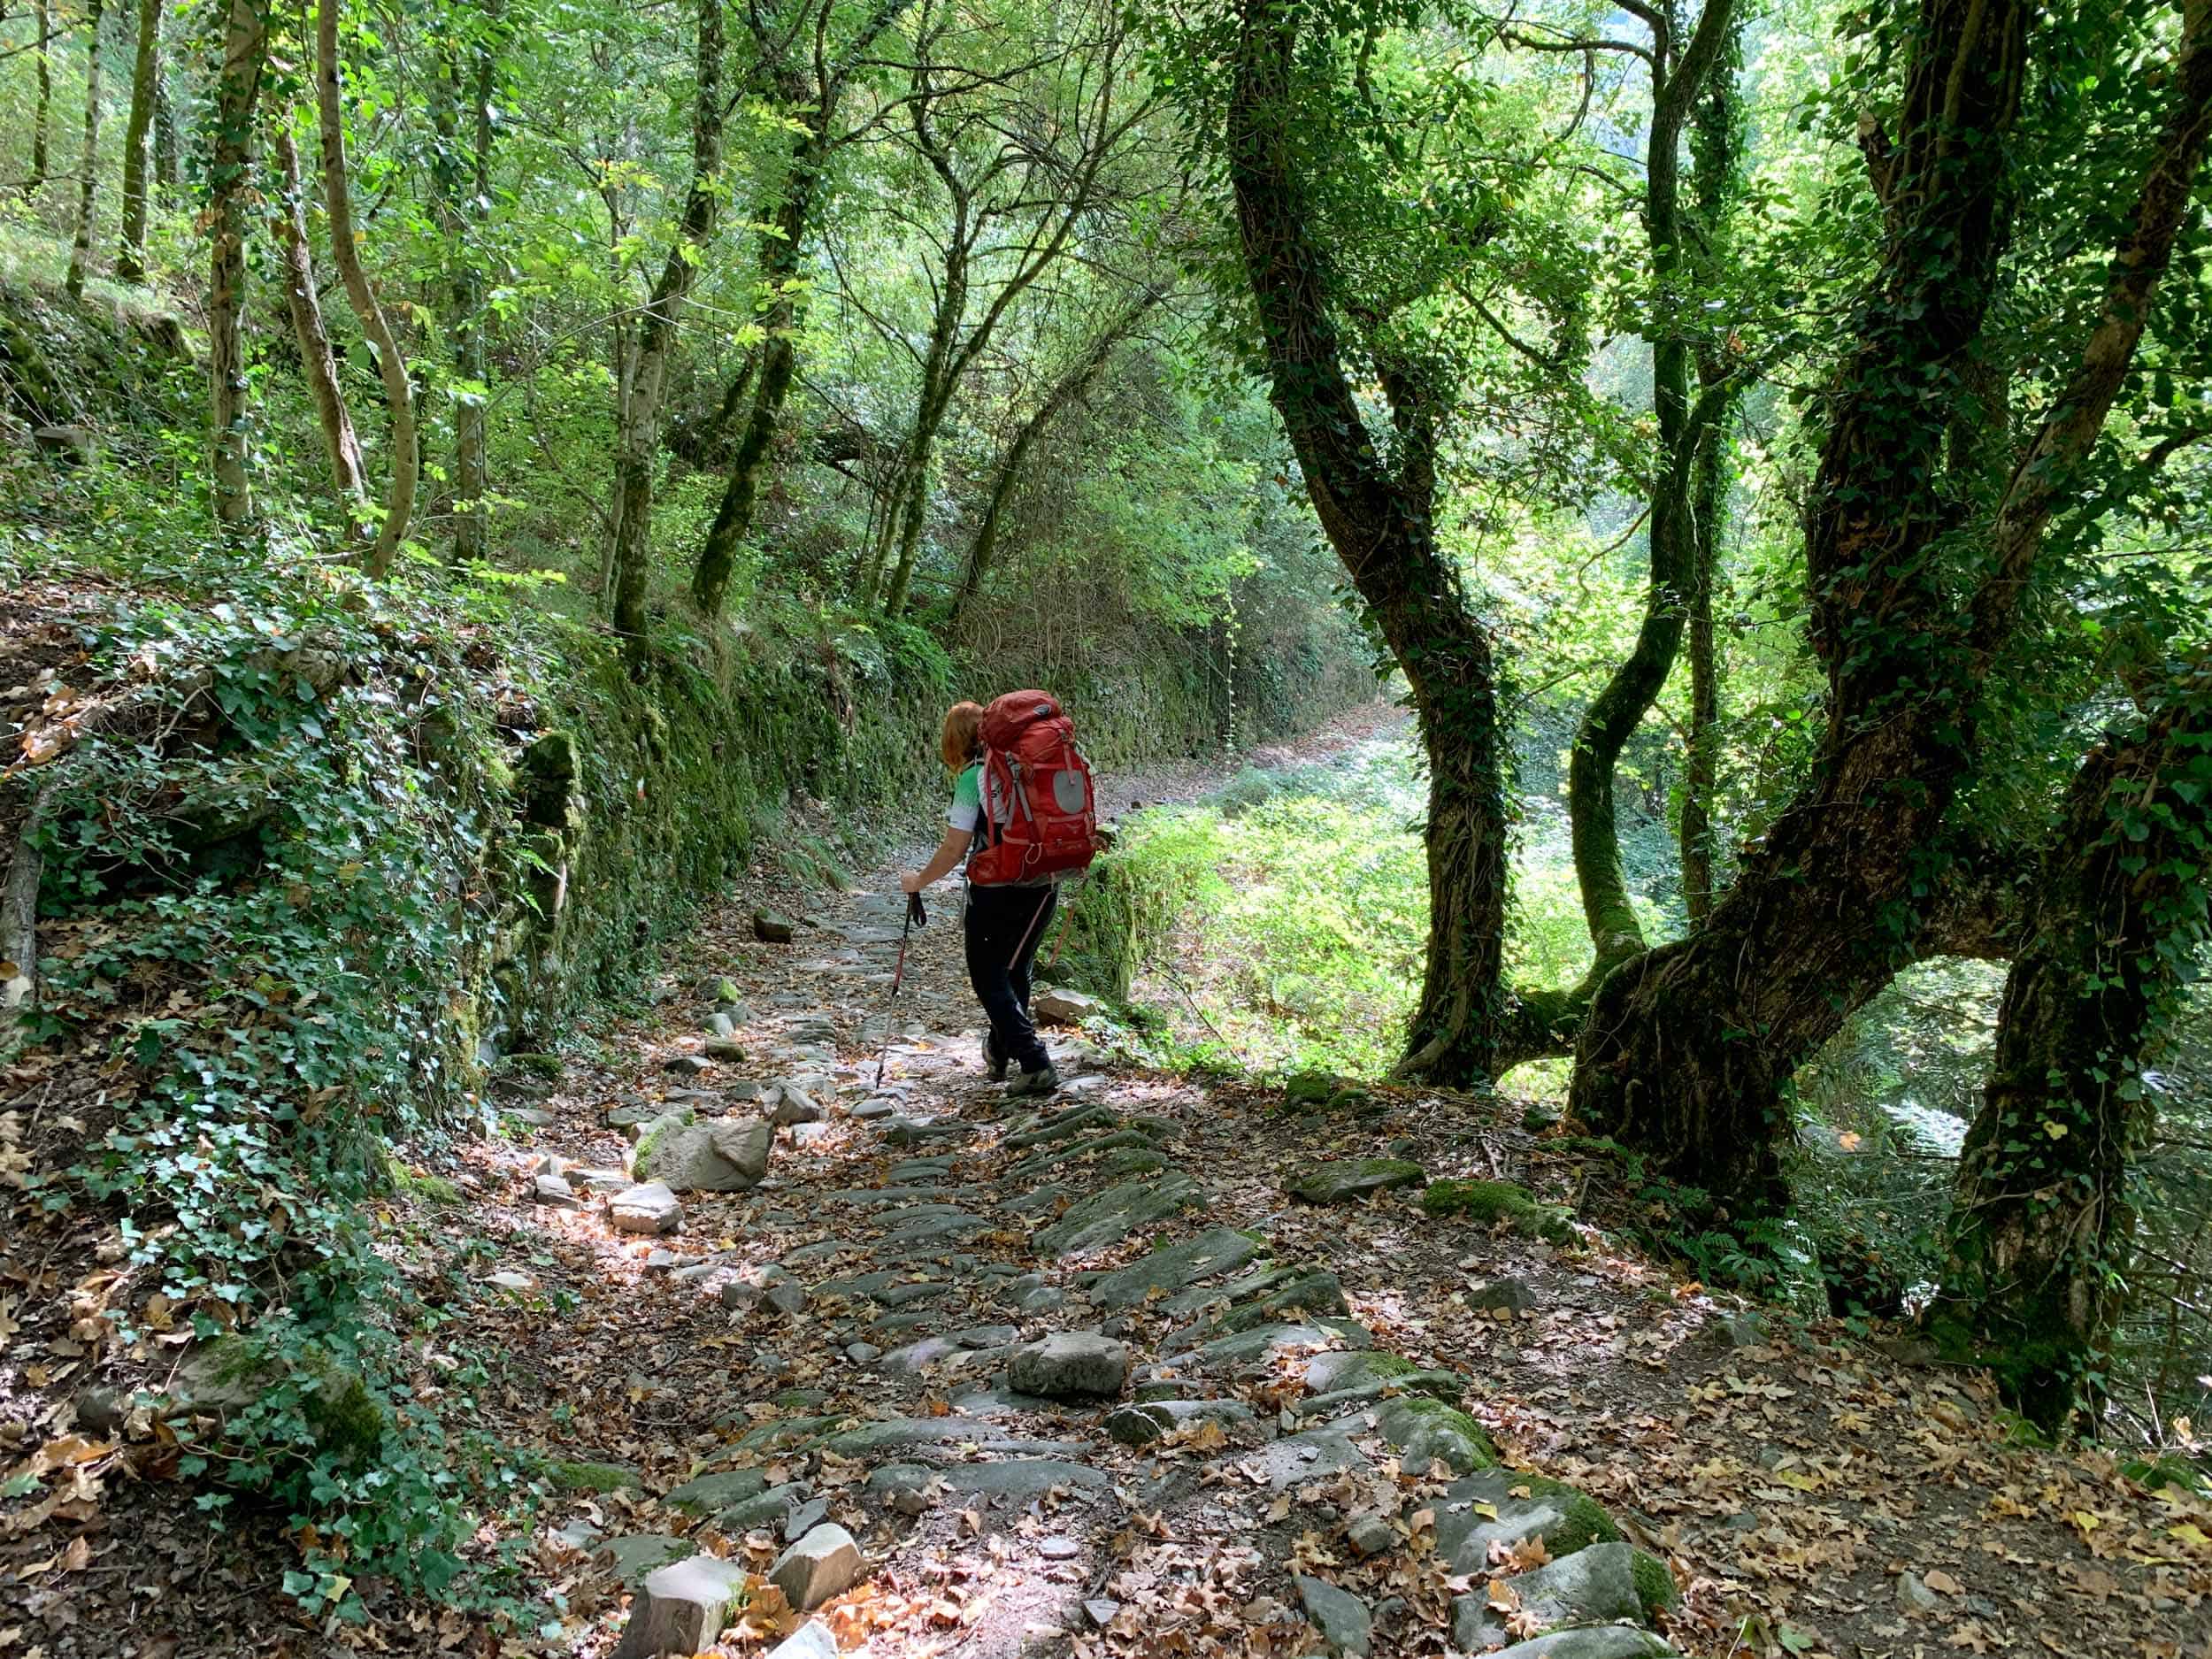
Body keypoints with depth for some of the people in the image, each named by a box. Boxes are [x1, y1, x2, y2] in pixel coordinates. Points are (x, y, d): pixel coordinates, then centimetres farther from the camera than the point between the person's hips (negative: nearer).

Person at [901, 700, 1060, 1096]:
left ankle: (1036, 1064, -4)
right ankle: (998, 1054, 38)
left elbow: (955, 849, -13)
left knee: (989, 979, 7)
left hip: (996, 892, -6)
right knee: (1016, 973, 22)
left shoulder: (973, 777, -11)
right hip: (1042, 888, 6)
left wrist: (919, 881, 1)